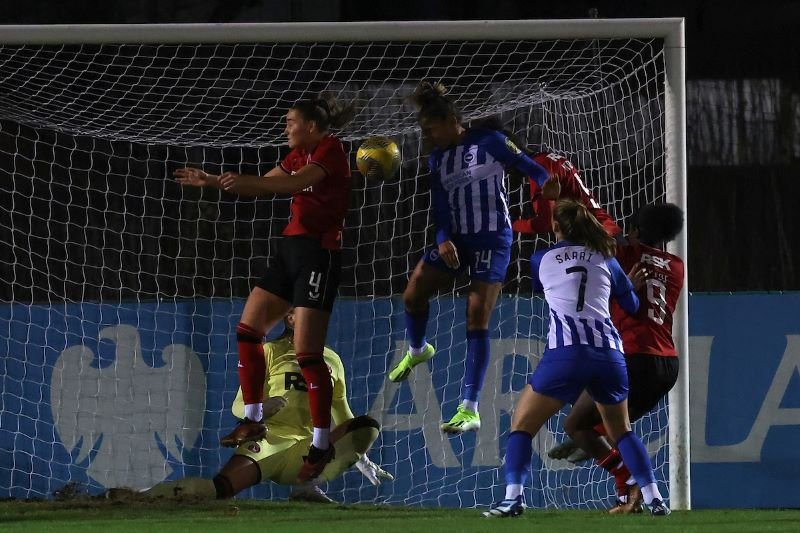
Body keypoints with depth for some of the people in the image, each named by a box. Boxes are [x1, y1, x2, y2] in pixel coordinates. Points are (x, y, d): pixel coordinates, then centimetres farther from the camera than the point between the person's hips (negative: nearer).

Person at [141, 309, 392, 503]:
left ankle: (311, 484, -32)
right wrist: (261, 409, -18)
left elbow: (343, 416, 30)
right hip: (273, 439, -4)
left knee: (368, 426, -25)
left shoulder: (332, 360, 22)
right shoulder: (271, 352, 10)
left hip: (311, 451, 4)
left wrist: (360, 457, 28)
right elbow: (239, 406, 5)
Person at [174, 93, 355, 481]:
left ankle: (321, 444, -6)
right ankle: (253, 421, 20)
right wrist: (210, 182, 16)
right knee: (248, 329, 11)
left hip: (319, 253, -10)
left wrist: (244, 181, -39)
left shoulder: (330, 151, -12)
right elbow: (263, 186, 24)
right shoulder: (300, 155, 15)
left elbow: (298, 182, -29)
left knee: (307, 354, -12)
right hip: (291, 247, 10)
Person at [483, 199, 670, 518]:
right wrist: (630, 285, 46)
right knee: (621, 430, 22)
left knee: (522, 425, 7)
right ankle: (654, 499, 11)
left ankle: (513, 497, -12)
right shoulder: (605, 259, 16)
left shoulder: (541, 260, 14)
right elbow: (632, 305, 24)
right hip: (609, 351, 3)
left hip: (565, 354, -3)